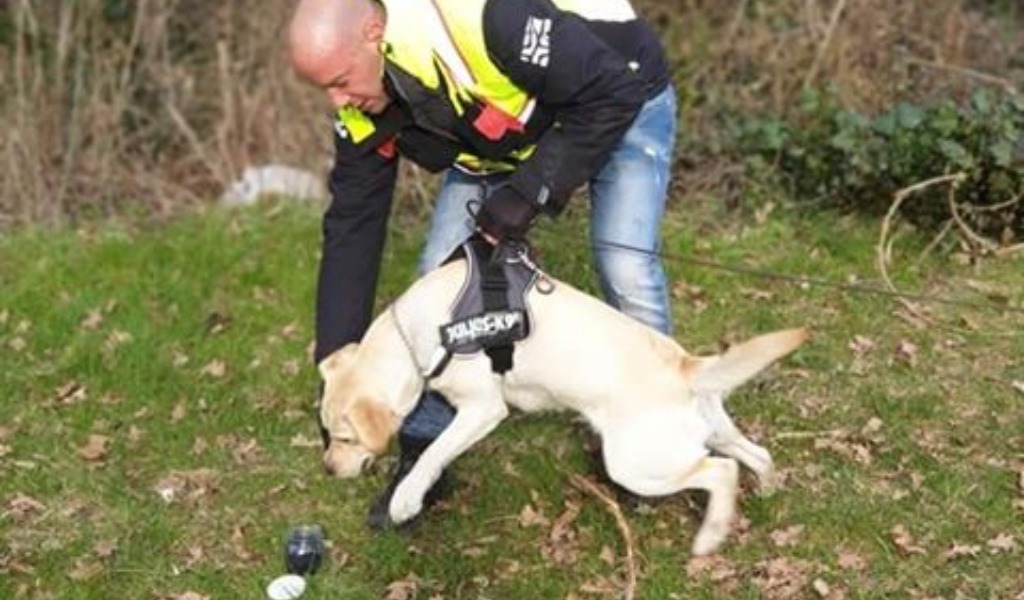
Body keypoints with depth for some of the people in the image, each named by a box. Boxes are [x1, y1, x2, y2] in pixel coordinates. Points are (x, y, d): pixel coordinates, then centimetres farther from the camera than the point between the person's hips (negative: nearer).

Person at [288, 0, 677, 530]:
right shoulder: (365, 115, -21)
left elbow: (612, 93, -34)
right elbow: (350, 231, -13)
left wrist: (530, 191, -36)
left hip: (618, 101, -5)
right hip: (500, 139, 6)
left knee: (625, 265, -21)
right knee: (442, 272, -5)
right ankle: (422, 456, 8)